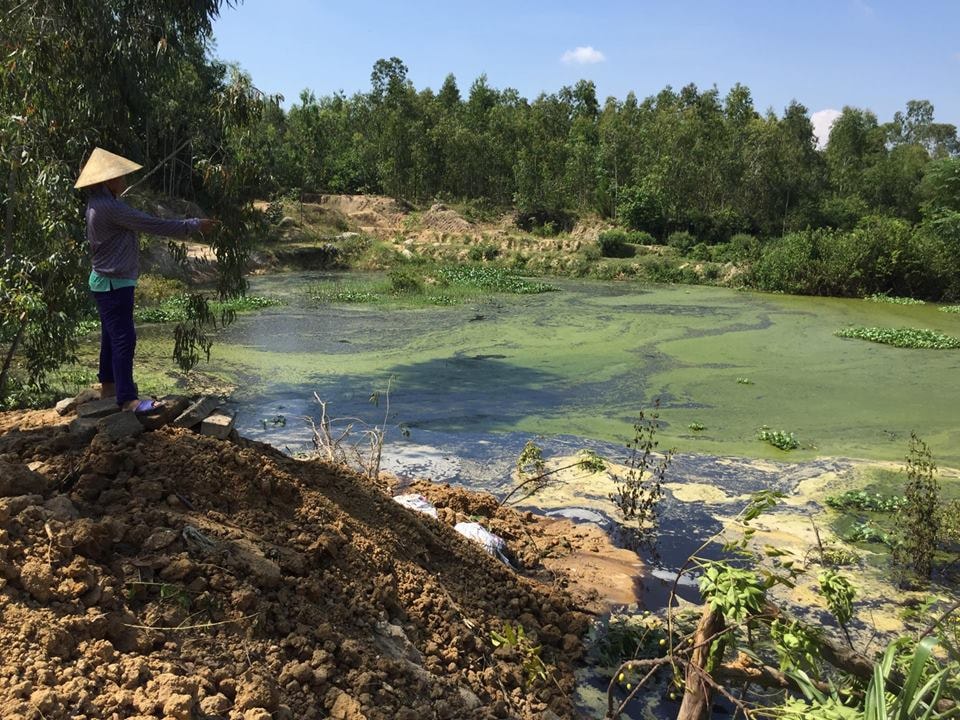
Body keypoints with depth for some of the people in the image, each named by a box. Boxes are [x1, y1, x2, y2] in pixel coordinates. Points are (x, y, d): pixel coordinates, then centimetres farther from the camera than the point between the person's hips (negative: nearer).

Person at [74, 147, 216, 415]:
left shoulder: (97, 202, 10)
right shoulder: (109, 207, -22)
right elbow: (153, 225, -22)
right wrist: (194, 225, -15)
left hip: (107, 281, 11)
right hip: (114, 283, -11)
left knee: (112, 334, 20)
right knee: (124, 338, -10)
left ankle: (108, 384, 32)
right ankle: (127, 398, -10)